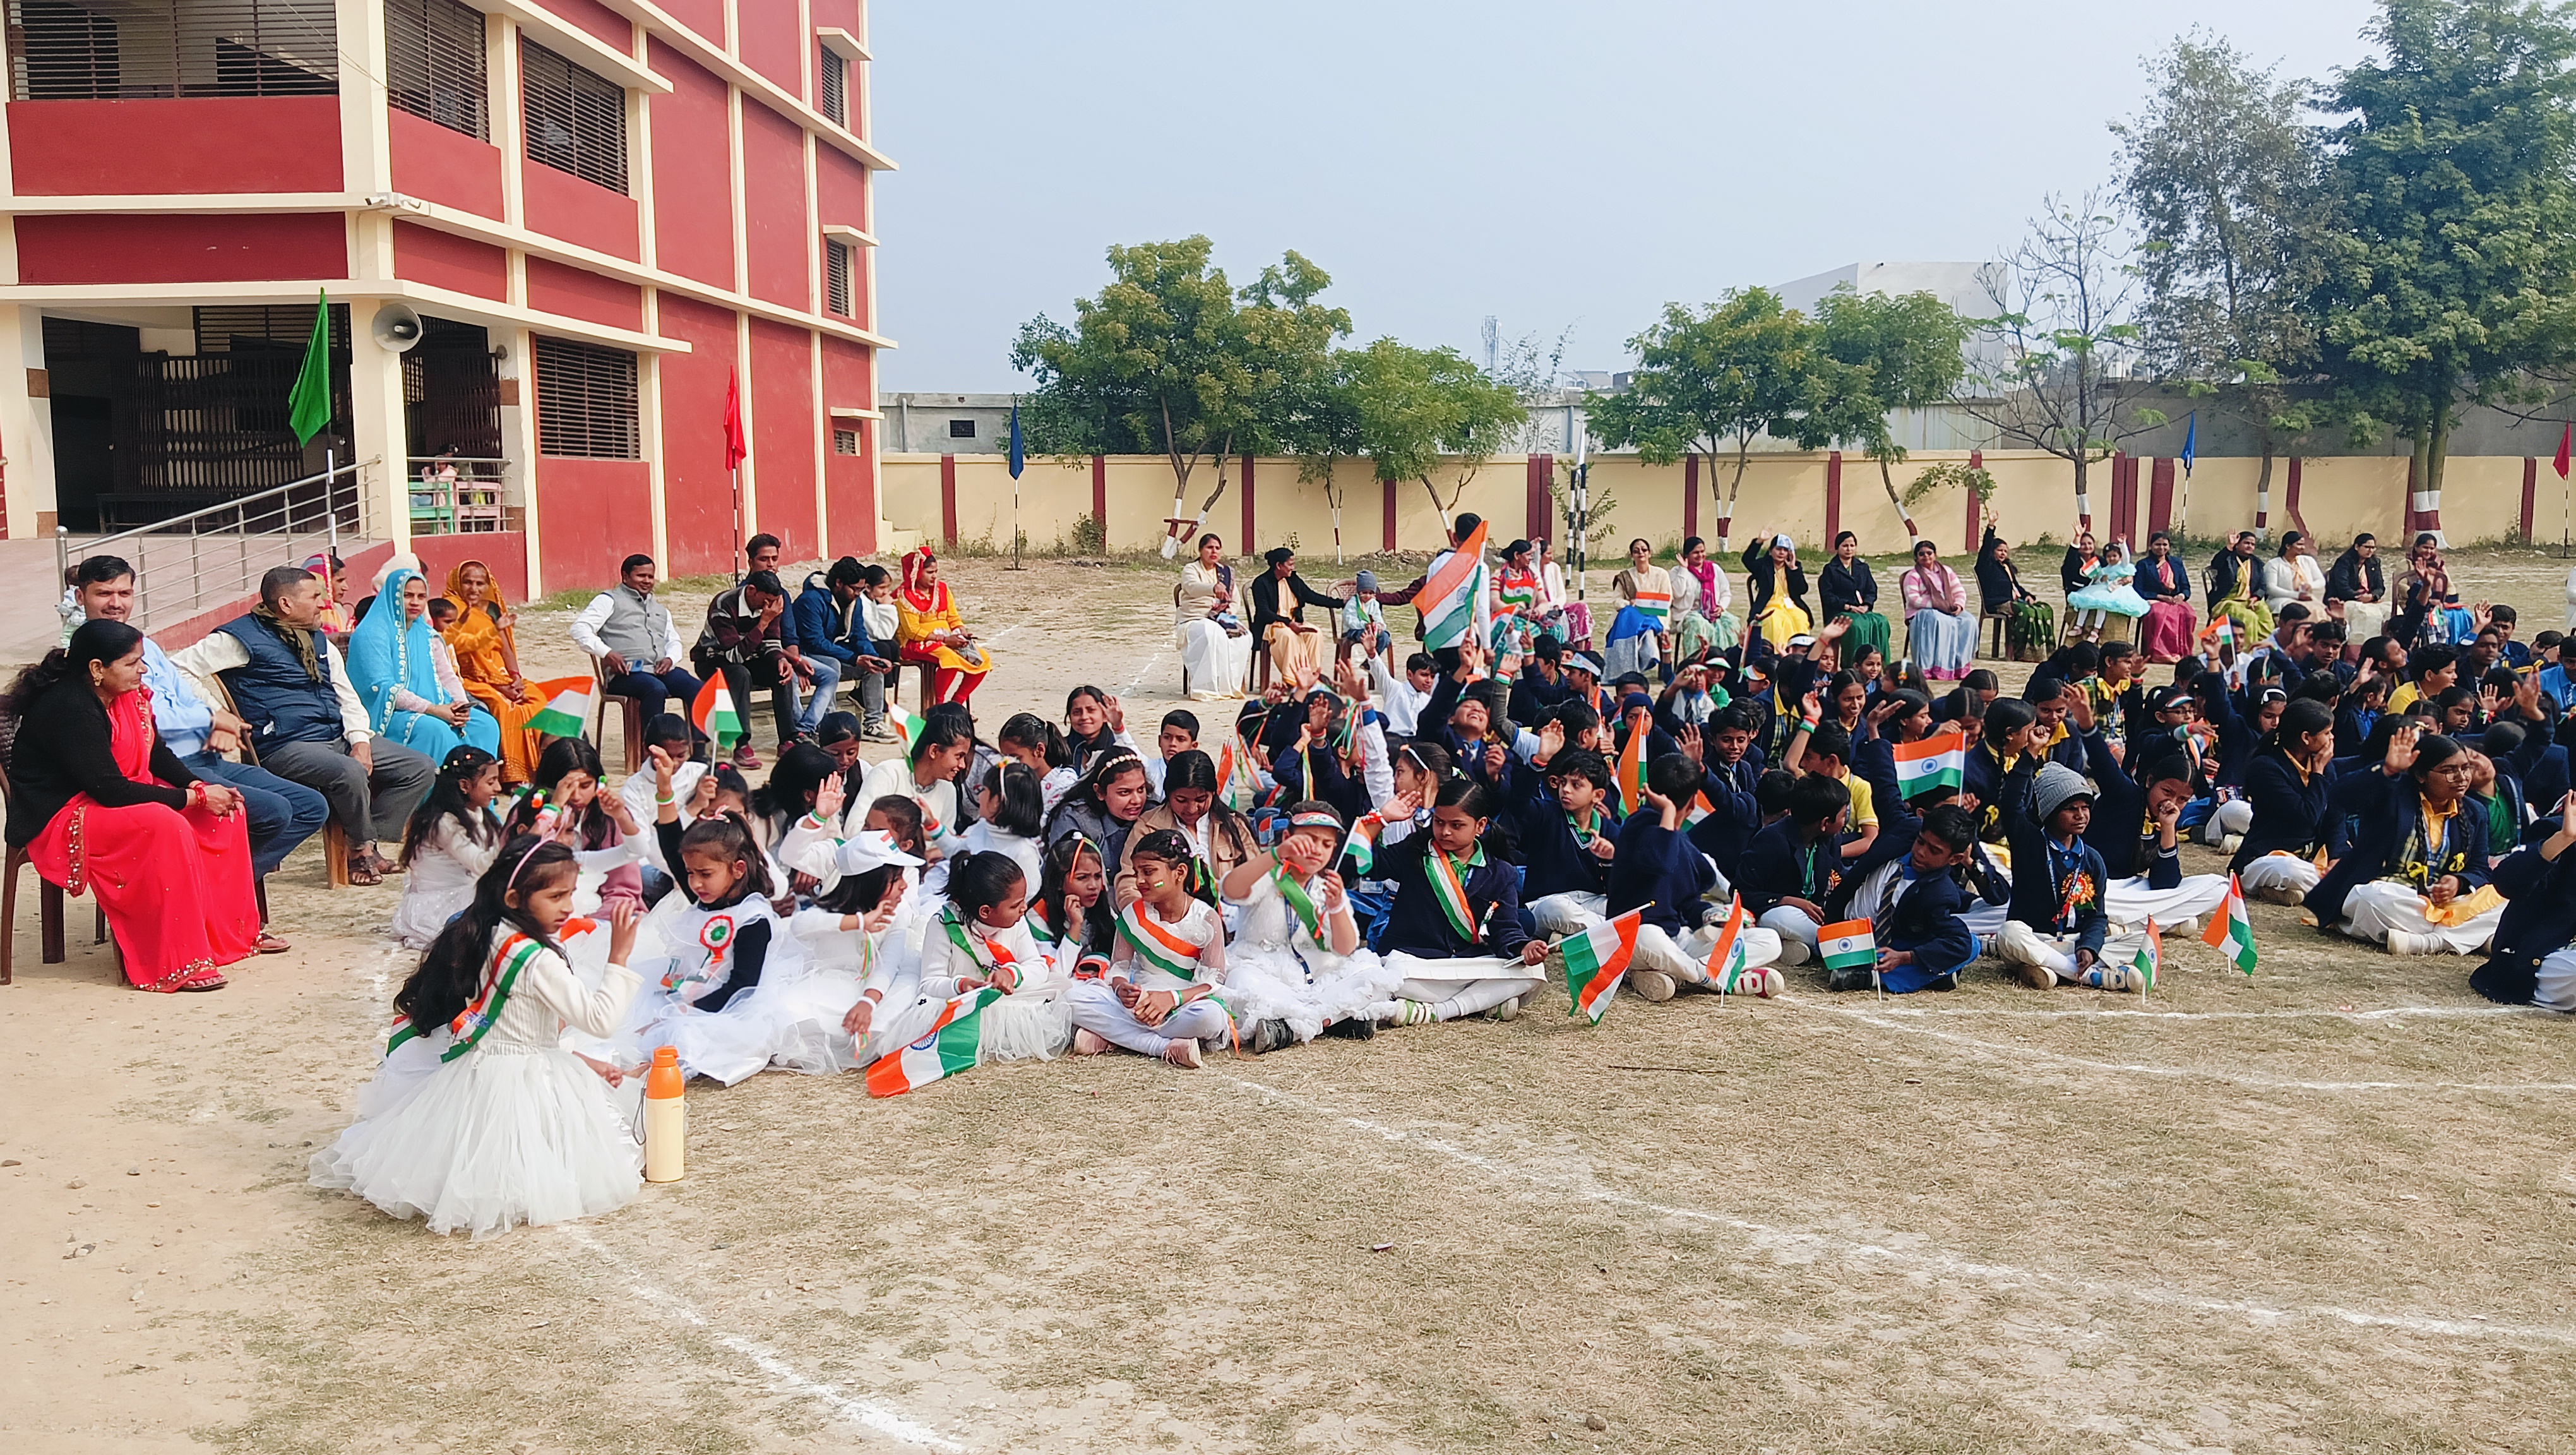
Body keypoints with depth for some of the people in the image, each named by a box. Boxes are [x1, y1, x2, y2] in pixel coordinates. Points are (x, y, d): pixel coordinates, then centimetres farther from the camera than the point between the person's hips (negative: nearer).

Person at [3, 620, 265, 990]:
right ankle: (175, 966, -28)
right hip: (59, 821, -10)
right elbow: (110, 790, -28)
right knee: (165, 827, -33)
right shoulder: (68, 709, -25)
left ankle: (232, 932, 8)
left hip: (113, 799, 10)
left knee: (225, 813, -1)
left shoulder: (127, 695, 4)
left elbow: (158, 755, 11)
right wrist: (195, 798, -23)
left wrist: (201, 787, -8)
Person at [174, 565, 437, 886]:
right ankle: (363, 847, -10)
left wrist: (361, 741, 4)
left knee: (420, 769, -5)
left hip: (338, 739, 8)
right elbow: (178, 669, -8)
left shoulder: (320, 642, 21)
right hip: (286, 747, -8)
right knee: (350, 773, -37)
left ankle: (364, 846, -7)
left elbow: (348, 699, 22)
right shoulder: (242, 638, -2)